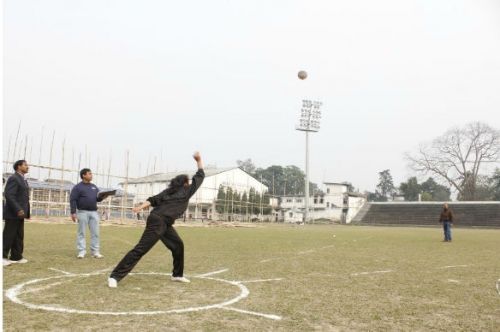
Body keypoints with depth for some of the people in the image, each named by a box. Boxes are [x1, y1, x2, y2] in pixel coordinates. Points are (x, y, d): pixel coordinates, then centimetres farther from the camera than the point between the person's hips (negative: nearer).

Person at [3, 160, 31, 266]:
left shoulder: (23, 179, 16)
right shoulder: (13, 178, -12)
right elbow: (9, 195, -20)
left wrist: (26, 212, 11)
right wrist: (18, 210, -25)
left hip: (19, 213, 9)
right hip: (13, 213, -9)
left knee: (19, 236, 11)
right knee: (8, 236, -3)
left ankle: (16, 256, 16)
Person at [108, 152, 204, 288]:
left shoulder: (169, 190, 19)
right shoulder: (186, 191, 1)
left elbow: (154, 199, 5)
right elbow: (200, 177, 10)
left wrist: (141, 207, -3)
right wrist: (199, 160, 17)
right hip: (158, 222, -10)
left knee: (178, 245, 18)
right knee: (141, 249, -11)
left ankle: (177, 274, 30)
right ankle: (115, 276, -12)